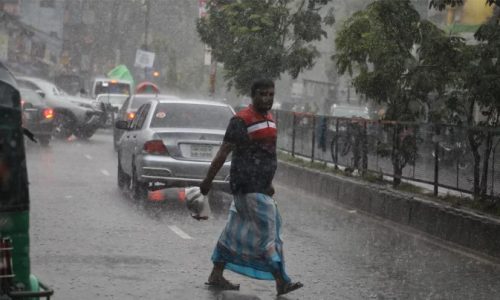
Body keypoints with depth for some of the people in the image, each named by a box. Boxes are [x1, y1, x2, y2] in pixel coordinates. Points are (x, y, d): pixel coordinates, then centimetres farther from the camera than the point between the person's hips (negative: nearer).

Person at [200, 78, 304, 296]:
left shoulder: (269, 119, 13)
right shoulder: (242, 120, -13)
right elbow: (223, 153, -13)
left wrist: (269, 183, 20)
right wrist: (207, 181, -12)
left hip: (260, 186, 9)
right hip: (247, 186, -9)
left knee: (236, 231, 12)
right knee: (267, 231, -9)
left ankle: (216, 276, 20)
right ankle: (281, 282, -8)